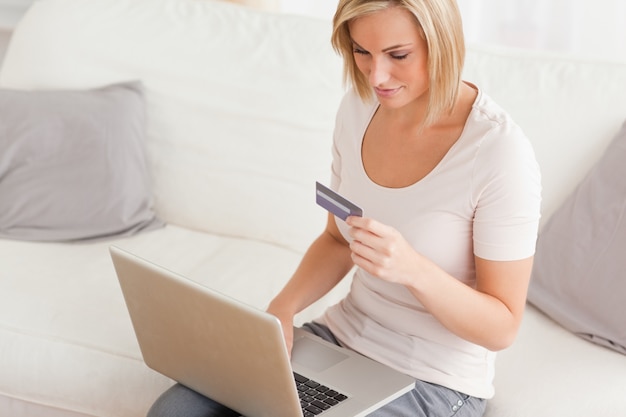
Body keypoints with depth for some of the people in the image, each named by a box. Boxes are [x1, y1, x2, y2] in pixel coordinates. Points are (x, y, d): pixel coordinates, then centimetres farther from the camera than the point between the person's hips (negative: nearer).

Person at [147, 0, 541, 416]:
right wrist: (282, 307, -8)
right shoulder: (358, 109, -4)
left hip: (434, 383, -6)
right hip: (341, 337, 6)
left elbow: (502, 327, -17)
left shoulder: (499, 150, -23)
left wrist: (413, 269, -34)